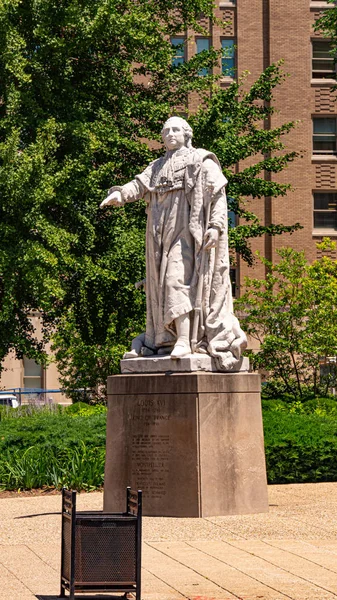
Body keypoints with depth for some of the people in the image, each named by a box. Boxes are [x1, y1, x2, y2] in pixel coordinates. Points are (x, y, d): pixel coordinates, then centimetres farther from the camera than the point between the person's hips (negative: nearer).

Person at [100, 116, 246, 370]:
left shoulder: (201, 161, 5)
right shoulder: (158, 166, 23)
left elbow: (218, 195, -3)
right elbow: (139, 185, 7)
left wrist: (216, 226, -17)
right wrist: (120, 194, -15)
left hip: (187, 230, -7)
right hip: (162, 234, 7)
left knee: (178, 279, -20)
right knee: (163, 283, 4)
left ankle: (184, 340, -26)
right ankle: (164, 339, 6)